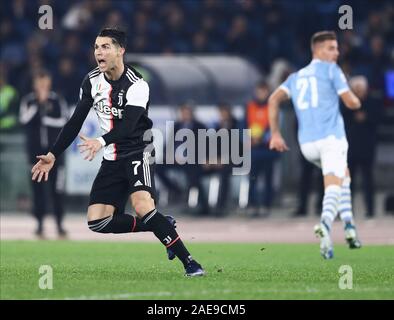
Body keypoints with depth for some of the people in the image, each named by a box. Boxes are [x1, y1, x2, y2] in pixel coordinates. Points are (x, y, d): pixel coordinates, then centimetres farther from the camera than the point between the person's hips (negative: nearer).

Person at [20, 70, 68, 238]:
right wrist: (38, 102, -14)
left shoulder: (58, 101, 4)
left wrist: (46, 119, -13)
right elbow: (24, 119, -13)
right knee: (37, 187, 2)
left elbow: (64, 121, -6)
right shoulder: (28, 101, 5)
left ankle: (59, 224, 4)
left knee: (57, 187, -2)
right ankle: (40, 223, 8)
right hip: (35, 150, 1)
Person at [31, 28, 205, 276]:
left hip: (138, 151, -7)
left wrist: (101, 142, -48)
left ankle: (189, 262, -25)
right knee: (98, 222, -5)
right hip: (112, 160, 7)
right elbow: (76, 122, 9)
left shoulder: (136, 85, -17)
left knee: (143, 207, -31)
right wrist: (53, 155, 5)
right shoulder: (92, 80, 2)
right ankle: (163, 226, 12)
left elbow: (128, 125, -31)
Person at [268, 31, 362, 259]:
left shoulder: (296, 77, 22)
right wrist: (357, 101, 24)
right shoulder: (331, 70, 4)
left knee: (344, 174, 28)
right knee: (333, 187, -15)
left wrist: (276, 133, 6)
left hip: (306, 143, 6)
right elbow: (352, 102, 0)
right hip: (331, 137, -6)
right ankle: (325, 223, -44)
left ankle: (349, 224, 15)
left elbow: (274, 100, 8)